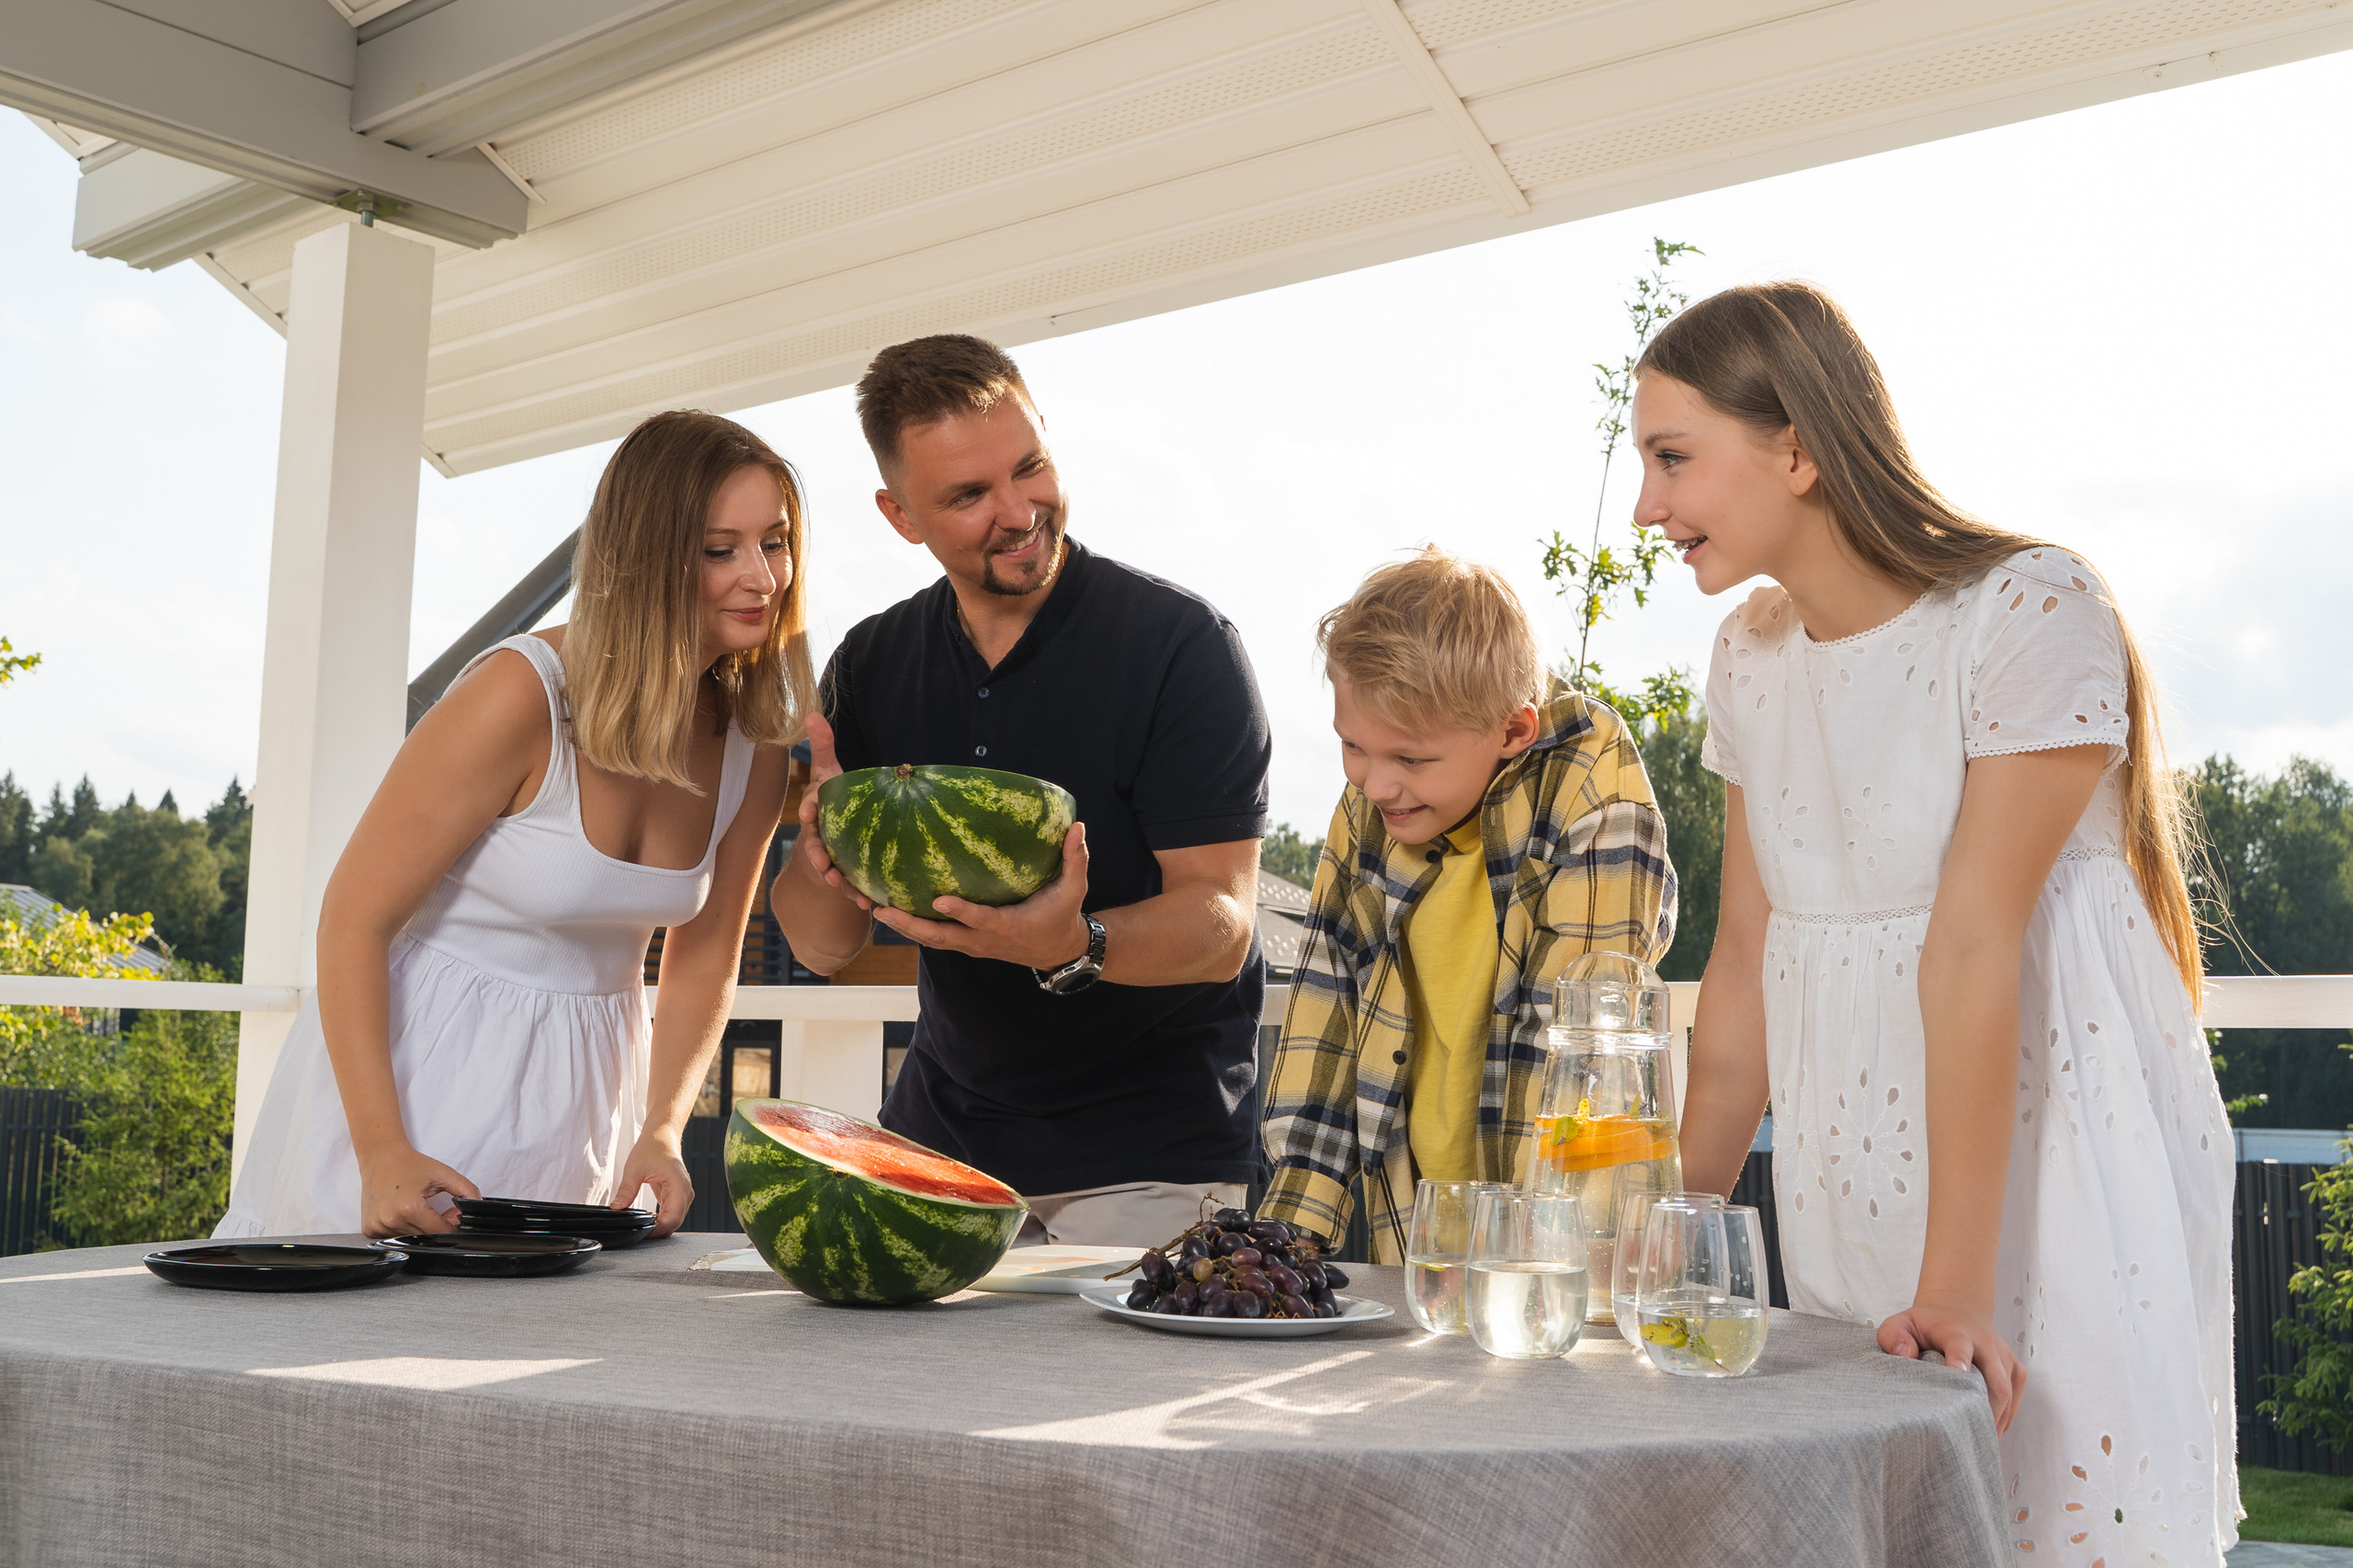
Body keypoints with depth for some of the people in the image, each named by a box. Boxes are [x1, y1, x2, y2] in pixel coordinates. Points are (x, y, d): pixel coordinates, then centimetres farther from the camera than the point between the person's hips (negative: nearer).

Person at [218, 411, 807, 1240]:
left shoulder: (756, 744, -6)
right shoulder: (521, 695, -22)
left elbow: (703, 956, 5)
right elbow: (354, 918, -18)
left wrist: (661, 1129, -9)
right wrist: (381, 1150, -25)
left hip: (576, 1092, 5)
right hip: (418, 1067, -5)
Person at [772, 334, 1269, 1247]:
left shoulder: (1180, 644, -12)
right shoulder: (871, 665, 3)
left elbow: (1223, 926, -17)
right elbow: (822, 948, 2)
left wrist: (1073, 948, -37)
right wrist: (824, 861, -21)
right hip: (940, 1132, 5)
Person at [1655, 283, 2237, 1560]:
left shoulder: (2031, 610, -16)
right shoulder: (1749, 660, 4)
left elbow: (1973, 947, -23)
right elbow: (1747, 957, 5)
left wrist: (1957, 1280, -23)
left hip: (2054, 1151, -6)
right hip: (1856, 1168, 6)